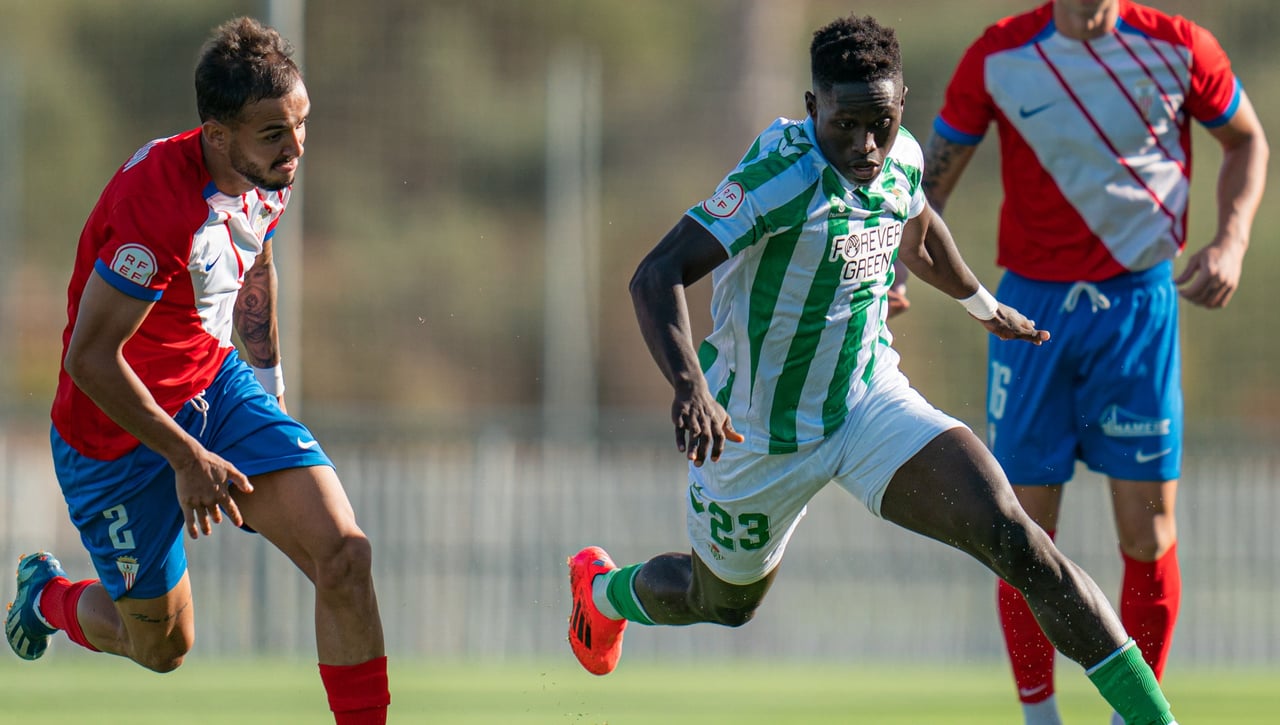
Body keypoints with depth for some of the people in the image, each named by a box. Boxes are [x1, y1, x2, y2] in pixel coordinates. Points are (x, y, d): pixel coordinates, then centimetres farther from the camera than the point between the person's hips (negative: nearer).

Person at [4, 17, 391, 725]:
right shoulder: (157, 205, -33)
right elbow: (90, 358, -28)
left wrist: (269, 384, 24)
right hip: (120, 430, -6)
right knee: (162, 646, 11)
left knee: (344, 553, -15)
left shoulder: (268, 174, -7)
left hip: (216, 386, 6)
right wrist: (188, 459, -23)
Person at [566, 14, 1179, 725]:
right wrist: (691, 389, -49)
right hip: (758, 429, -4)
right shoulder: (783, 173, -27)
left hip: (872, 402, 4)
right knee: (724, 603, 21)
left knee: (1012, 537, -19)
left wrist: (983, 304, 37)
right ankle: (604, 588, 57)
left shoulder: (901, 159, -6)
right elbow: (656, 277, -34)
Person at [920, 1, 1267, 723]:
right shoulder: (998, 58, -5)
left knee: (1149, 536, -3)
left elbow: (1247, 141, 11)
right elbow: (933, 176, 4)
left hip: (1140, 304, 0)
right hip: (1033, 305, 0)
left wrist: (1232, 240, -5)